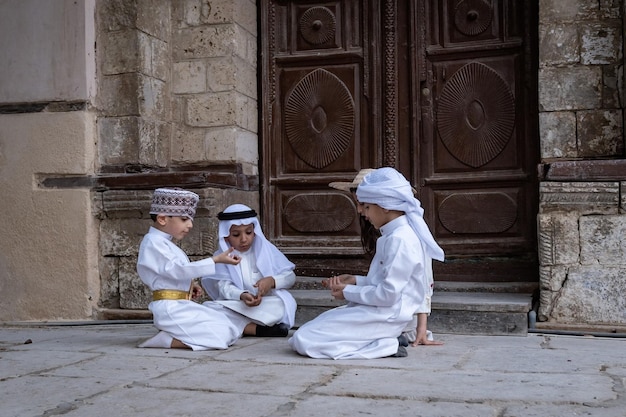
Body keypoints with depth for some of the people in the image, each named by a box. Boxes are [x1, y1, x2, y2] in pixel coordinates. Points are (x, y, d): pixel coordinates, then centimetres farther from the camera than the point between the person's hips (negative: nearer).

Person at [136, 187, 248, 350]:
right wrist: (215, 260, -22)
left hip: (181, 305, 11)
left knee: (229, 327, 10)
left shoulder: (164, 243, 19)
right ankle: (165, 340, -15)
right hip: (170, 308, -11)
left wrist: (189, 287, 12)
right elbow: (178, 270, -20)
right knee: (221, 335, -20)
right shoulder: (153, 242, -12)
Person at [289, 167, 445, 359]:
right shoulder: (395, 234, 12)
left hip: (383, 317, -11)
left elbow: (388, 295, -23)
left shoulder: (399, 239, -19)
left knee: (303, 339, -13)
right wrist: (355, 280, 5)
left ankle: (384, 346, -11)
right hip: (377, 312, 11)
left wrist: (349, 292, -11)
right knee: (309, 329, 14)